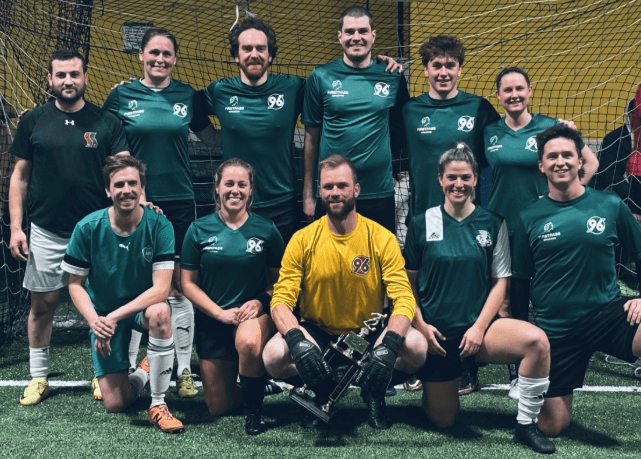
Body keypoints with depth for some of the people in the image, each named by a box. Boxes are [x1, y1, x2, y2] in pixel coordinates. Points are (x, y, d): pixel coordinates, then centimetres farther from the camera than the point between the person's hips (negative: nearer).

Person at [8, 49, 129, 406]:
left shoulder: (107, 122, 1)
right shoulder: (33, 121, 3)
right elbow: (20, 176, 7)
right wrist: (16, 227, 1)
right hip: (46, 231, 1)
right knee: (43, 304, 7)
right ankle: (39, 378, 21)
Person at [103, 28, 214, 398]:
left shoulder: (188, 96, 5)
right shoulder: (122, 95, 2)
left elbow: (211, 136, 13)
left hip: (179, 201, 1)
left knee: (180, 288, 3)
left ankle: (185, 371, 14)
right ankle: (128, 368, 18)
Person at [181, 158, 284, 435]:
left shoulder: (266, 230, -3)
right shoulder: (199, 230, -2)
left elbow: (279, 279, 3)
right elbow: (188, 283, -1)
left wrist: (260, 301, -17)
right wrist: (220, 312, -13)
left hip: (255, 314, -2)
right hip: (212, 320, 2)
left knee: (248, 342, -40)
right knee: (218, 408, 4)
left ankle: (254, 408, -13)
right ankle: (250, 389, 40)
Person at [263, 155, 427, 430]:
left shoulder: (382, 238, -8)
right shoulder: (302, 240, -7)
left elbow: (403, 298, -15)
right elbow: (281, 299, -11)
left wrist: (389, 343, -35)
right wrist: (296, 340, -33)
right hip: (318, 332, 1)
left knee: (416, 346, -29)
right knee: (273, 355, -29)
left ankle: (374, 395, 4)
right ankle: (321, 395, 5)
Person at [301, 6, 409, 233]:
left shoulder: (392, 77, 1)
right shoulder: (321, 77, -1)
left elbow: (401, 129, 11)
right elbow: (311, 136, 3)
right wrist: (308, 193, 3)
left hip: (380, 194, 1)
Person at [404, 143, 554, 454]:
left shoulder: (492, 224, 0)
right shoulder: (422, 224, -1)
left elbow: (500, 282, 1)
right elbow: (408, 281, 4)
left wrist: (480, 327, -10)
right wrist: (420, 325, -8)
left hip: (478, 326, 1)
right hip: (436, 331, 0)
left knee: (536, 340, -29)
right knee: (442, 420, 3)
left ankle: (526, 425, -13)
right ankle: (436, 387, 38)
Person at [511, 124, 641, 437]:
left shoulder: (610, 206, 0)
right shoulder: (530, 218, 1)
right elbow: (520, 281, 8)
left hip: (608, 315, 0)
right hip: (554, 328, 1)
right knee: (551, 428, 5)